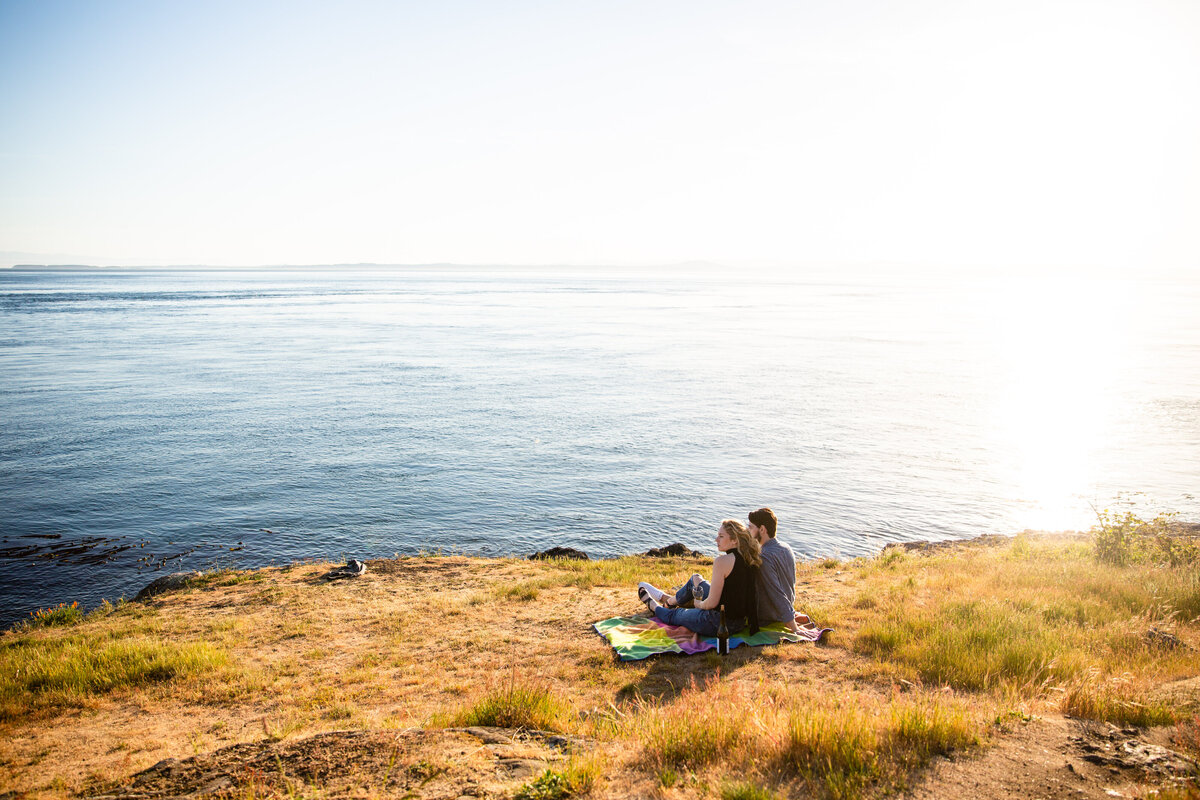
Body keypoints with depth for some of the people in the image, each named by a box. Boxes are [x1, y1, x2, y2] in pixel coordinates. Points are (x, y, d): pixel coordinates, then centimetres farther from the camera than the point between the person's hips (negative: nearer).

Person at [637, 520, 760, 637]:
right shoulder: (749, 559, -1)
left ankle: (652, 605, 55)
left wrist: (699, 604, 1)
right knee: (695, 579, 28)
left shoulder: (722, 561, -24)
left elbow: (712, 603, -21)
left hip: (720, 623, -8)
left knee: (674, 615, 22)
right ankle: (670, 601, 54)